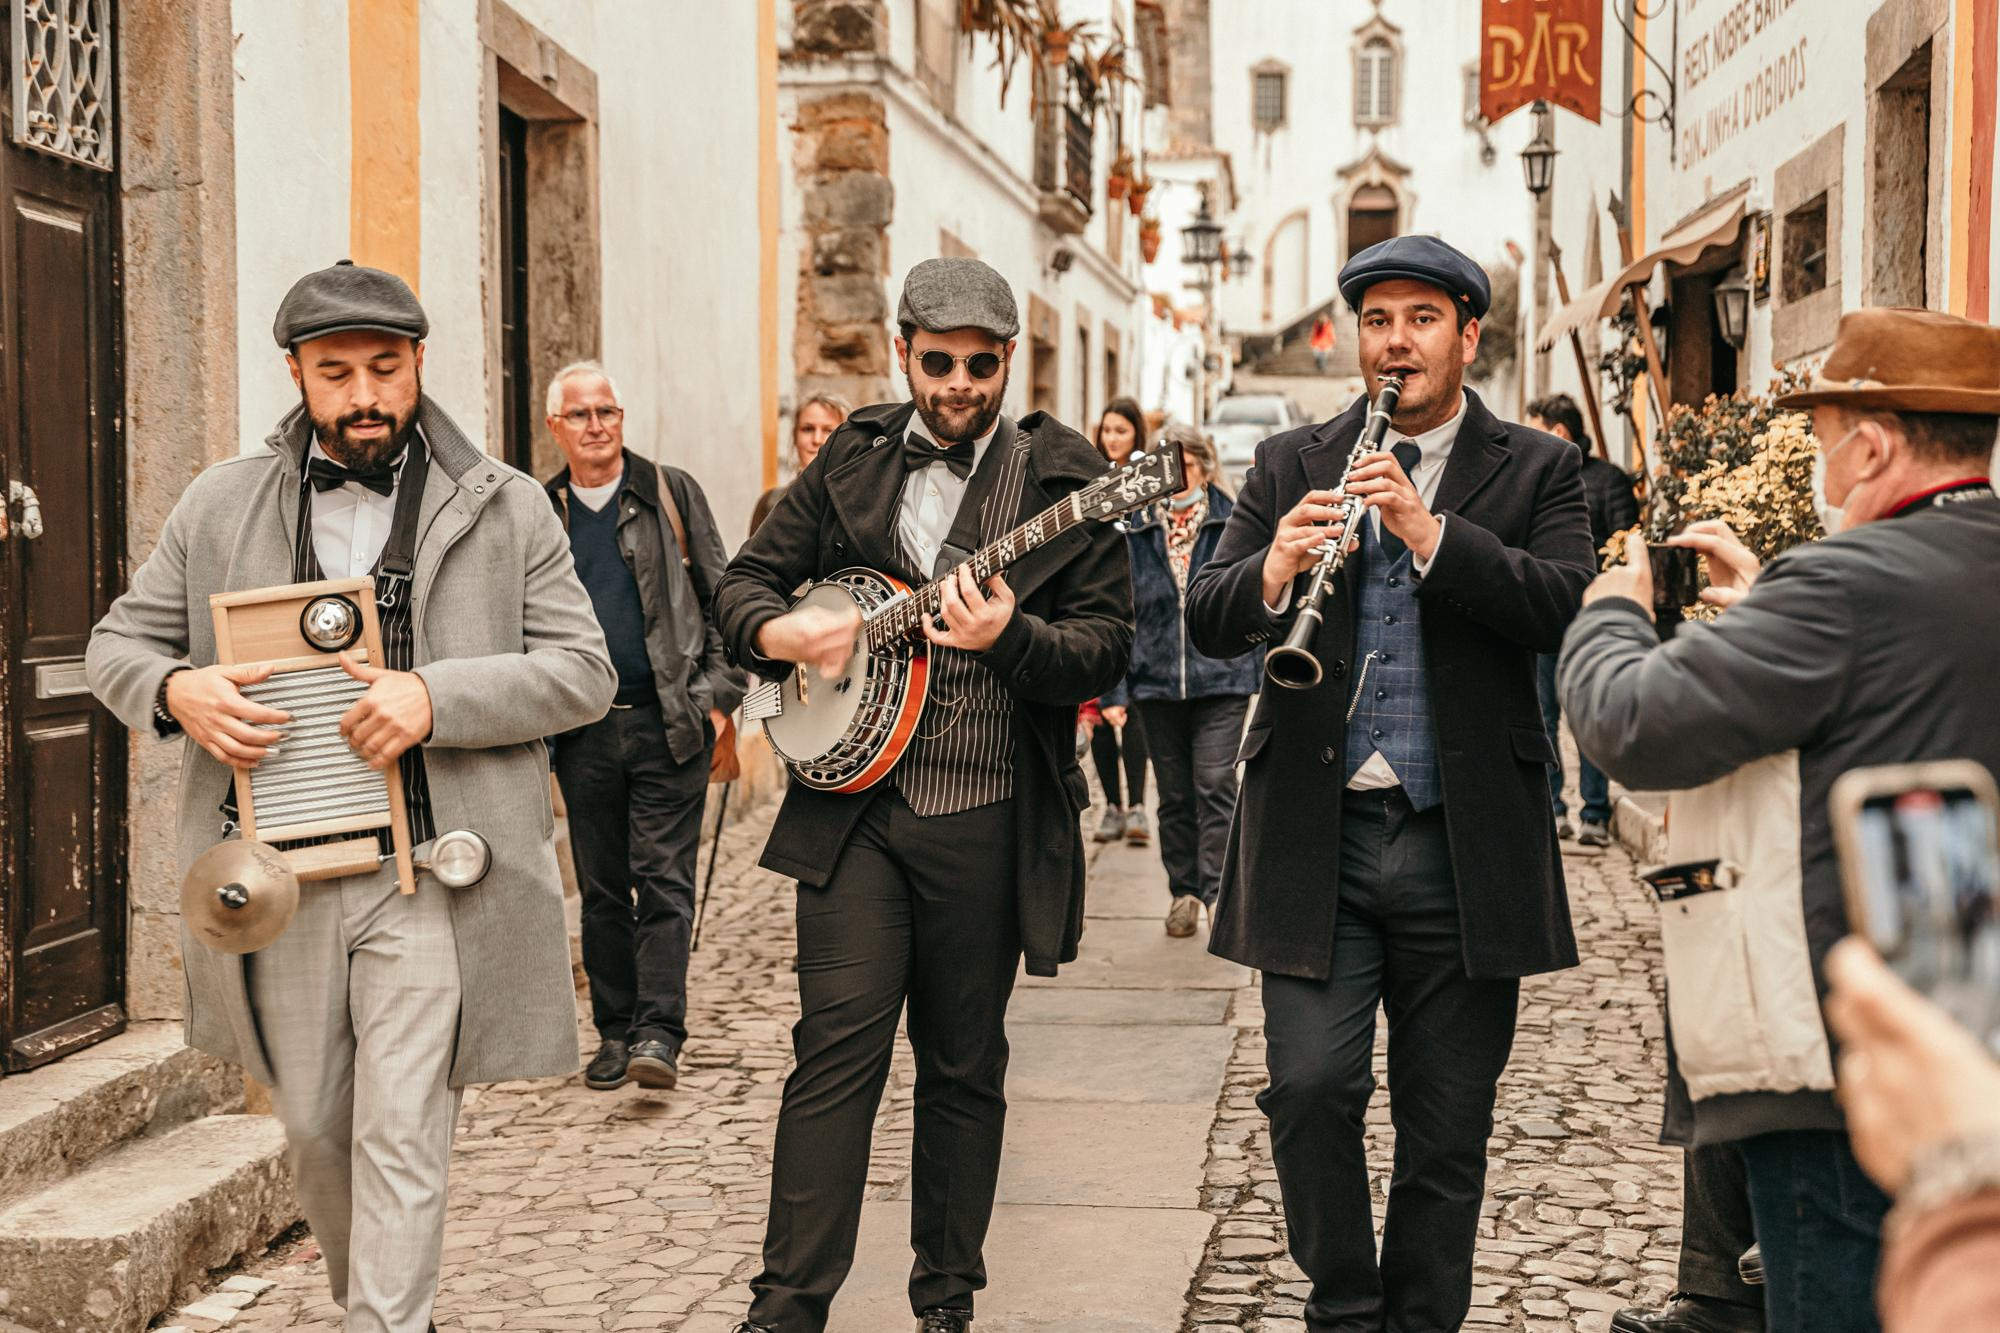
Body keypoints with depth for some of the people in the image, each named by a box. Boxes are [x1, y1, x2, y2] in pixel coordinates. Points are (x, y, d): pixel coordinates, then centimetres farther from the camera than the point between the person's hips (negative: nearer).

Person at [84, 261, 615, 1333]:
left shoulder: (506, 508, 2)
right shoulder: (220, 505, 8)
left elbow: (582, 671, -1)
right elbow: (116, 644, 14)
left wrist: (438, 698, -17)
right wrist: (176, 691, -11)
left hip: (428, 880, -3)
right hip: (281, 877, 3)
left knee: (401, 1141, -7)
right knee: (313, 1130, 16)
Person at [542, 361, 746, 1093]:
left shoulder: (672, 493, 5)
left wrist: (718, 696, -4)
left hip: (669, 725, -2)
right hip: (583, 728, 3)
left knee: (664, 880, -6)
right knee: (602, 889, 8)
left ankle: (660, 1033, -6)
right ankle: (614, 1034, 17)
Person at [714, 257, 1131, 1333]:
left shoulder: (1063, 479, 0)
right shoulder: (851, 460, 8)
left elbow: (1108, 647, -4)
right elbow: (744, 581, 14)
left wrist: (1008, 637, -23)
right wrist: (778, 632, -8)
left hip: (990, 826, -1)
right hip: (853, 804, 1)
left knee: (965, 1068, 9)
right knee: (836, 1046, -4)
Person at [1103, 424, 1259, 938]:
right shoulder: (1136, 532, 5)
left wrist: (1265, 674, 0)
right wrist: (1116, 688, 0)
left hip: (1221, 678, -2)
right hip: (1156, 682, 2)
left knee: (1215, 785, -9)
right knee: (1174, 793, 10)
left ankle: (1217, 892, -4)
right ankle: (1183, 891, 21)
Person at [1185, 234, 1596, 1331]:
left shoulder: (1536, 470, 7)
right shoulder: (1289, 465, 11)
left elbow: (1568, 605, -10)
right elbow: (1205, 622, 2)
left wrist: (1428, 530, -21)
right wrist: (1275, 568, -20)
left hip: (1465, 842, 0)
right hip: (1316, 837, 1)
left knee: (1447, 1127, 7)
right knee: (1309, 1086, -6)